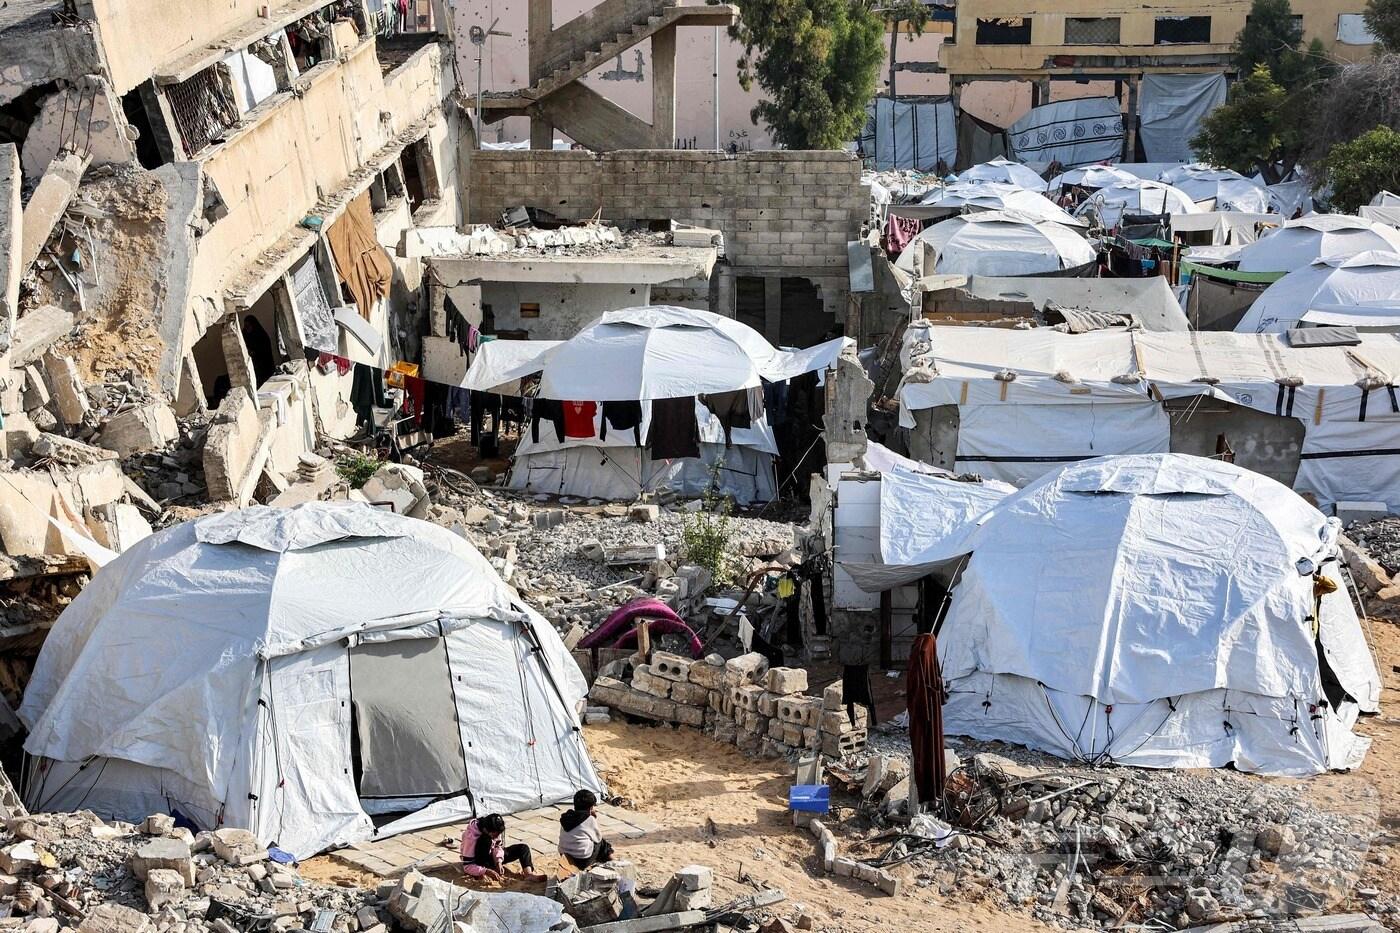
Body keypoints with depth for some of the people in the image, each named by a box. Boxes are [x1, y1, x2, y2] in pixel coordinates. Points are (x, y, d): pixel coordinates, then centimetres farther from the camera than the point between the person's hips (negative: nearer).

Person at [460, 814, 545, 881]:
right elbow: (467, 866, -30)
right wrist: (487, 871, -41)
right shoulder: (471, 837, -31)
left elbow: (498, 846, -2)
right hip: (479, 862, -6)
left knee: (523, 848, -10)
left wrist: (499, 862, -22)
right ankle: (482, 874, -37)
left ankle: (529, 874, -35)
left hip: (491, 857, 6)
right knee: (485, 840, -36)